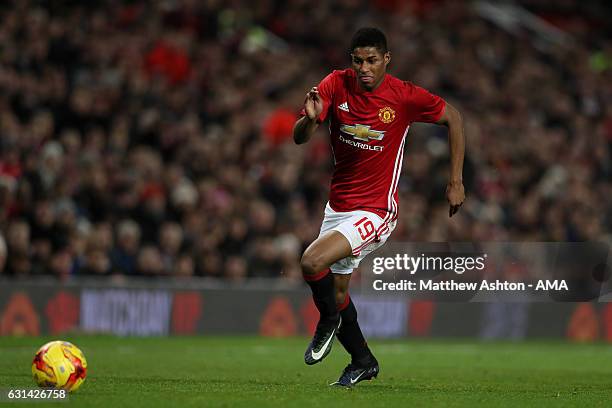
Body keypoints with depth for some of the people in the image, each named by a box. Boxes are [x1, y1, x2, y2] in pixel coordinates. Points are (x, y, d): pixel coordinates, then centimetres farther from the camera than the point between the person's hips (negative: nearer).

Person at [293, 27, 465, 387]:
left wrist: (456, 181, -1)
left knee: (312, 262, -24)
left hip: (376, 211, -6)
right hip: (338, 206, 6)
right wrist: (310, 118, -33)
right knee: (336, 290, 15)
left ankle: (329, 322, 5)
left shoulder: (405, 96, -15)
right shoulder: (336, 85, -6)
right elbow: (300, 138, -9)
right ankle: (364, 362, 35)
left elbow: (453, 118, 0)